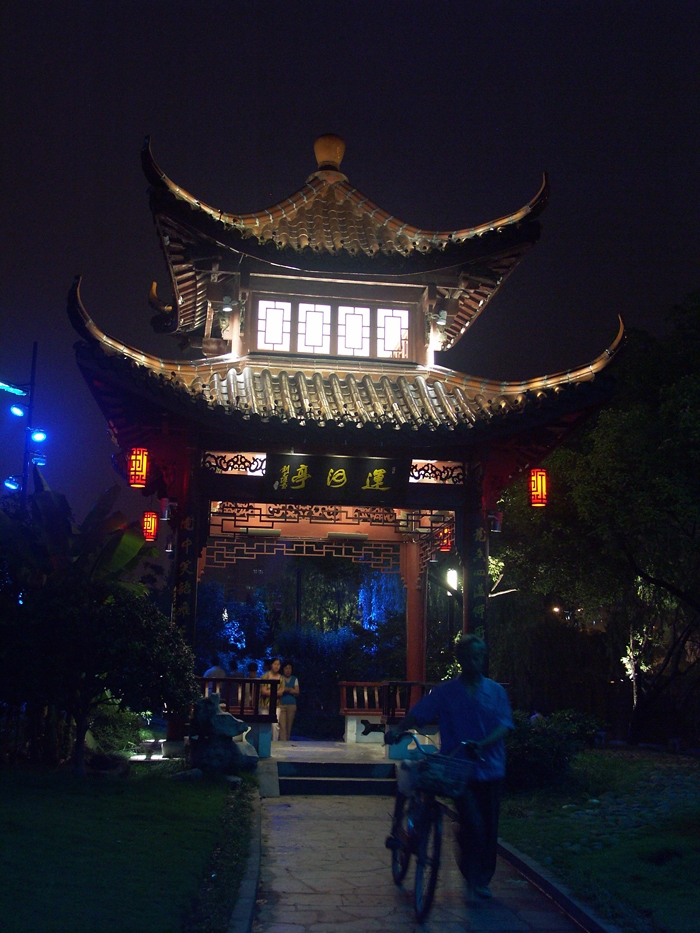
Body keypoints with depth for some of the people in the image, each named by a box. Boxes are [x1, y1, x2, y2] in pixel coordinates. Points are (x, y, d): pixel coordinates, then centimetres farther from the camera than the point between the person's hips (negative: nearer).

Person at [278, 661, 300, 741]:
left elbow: (297, 692, 5)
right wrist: (291, 690, -12)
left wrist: (287, 689, -8)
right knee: (282, 726, -12)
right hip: (281, 705, -3)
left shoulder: (295, 679, 14)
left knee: (289, 727, 5)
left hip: (292, 705, 3)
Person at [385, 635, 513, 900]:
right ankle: (473, 877, 6)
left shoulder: (496, 691, 5)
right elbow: (418, 714, -1)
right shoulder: (446, 691, 1)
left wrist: (482, 744, -21)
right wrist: (398, 730, -18)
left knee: (489, 828, 7)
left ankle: (482, 879, 26)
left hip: (490, 768, 2)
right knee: (472, 824, -14)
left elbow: (504, 725, -4)